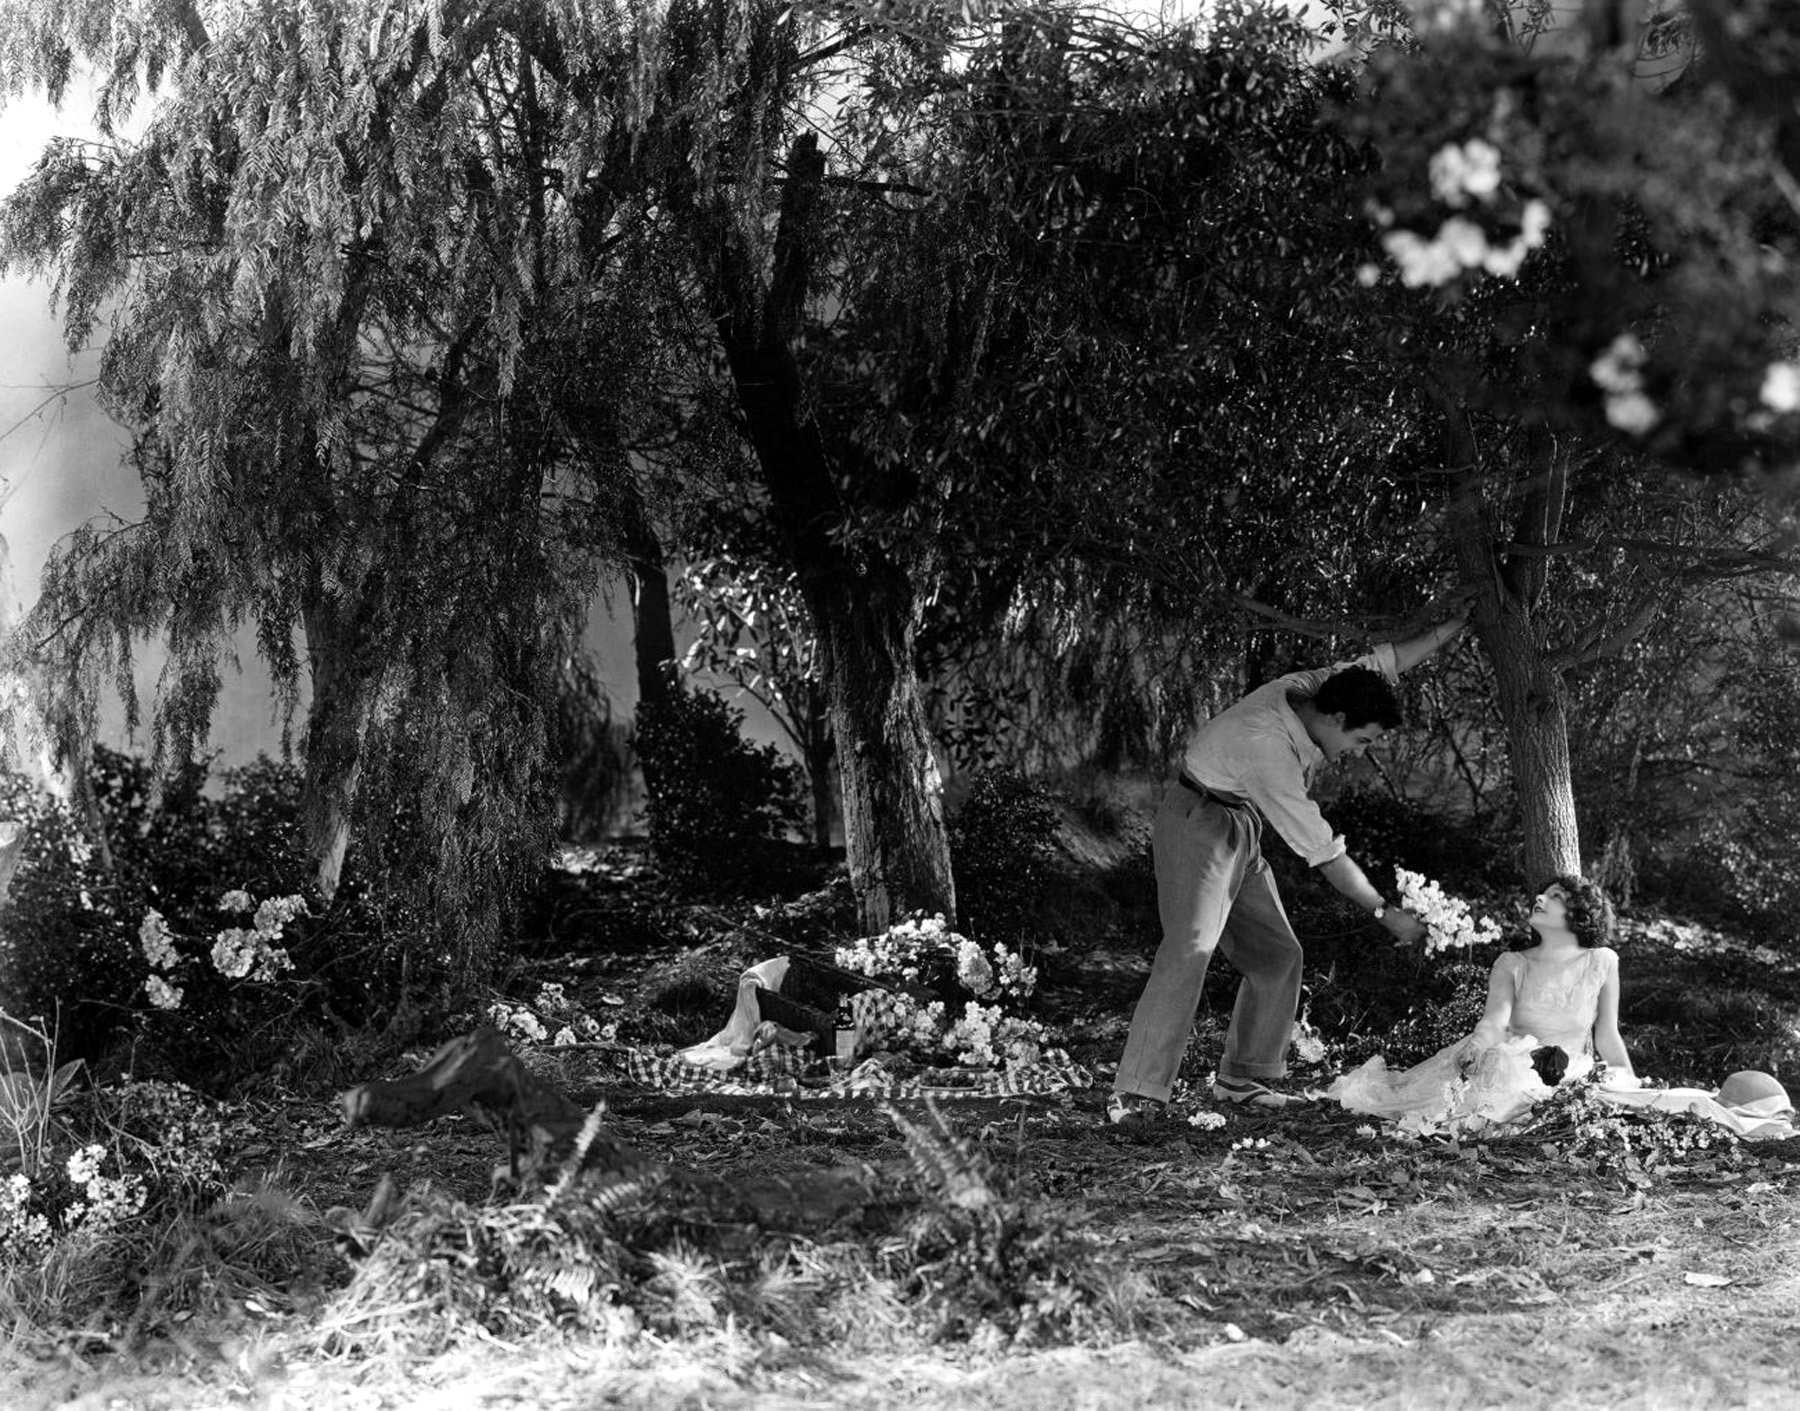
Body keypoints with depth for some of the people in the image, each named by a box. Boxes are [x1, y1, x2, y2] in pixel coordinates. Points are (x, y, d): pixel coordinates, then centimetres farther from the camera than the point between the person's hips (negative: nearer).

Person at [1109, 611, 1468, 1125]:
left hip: (1240, 832, 10)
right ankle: (1136, 1093, -26)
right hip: (1198, 826, -9)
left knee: (1277, 955, 7)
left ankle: (1242, 1078, 16)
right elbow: (1323, 852, -26)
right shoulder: (1269, 746, -32)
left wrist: (1453, 627, 10)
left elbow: (1384, 660, 10)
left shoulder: (1308, 689, -9)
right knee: (1189, 950, -24)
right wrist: (1386, 913, -19)